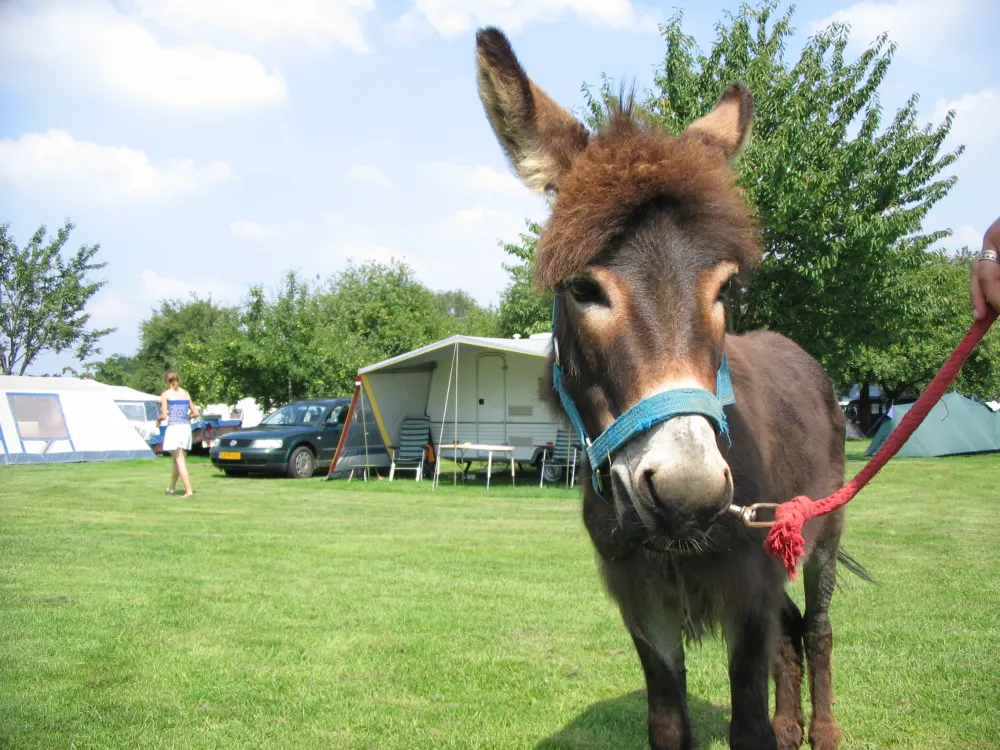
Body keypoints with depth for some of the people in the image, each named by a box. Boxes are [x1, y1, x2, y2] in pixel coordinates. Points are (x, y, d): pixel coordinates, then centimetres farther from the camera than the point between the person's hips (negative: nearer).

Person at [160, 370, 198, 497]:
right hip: (186, 427, 5)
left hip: (174, 428, -5)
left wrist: (159, 419, 15)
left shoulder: (165, 394, -2)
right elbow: (195, 413, 13)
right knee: (177, 459, 18)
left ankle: (189, 490, -14)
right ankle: (171, 488, 31)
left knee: (180, 461, -5)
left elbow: (164, 416, -6)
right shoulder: (186, 393, 12)